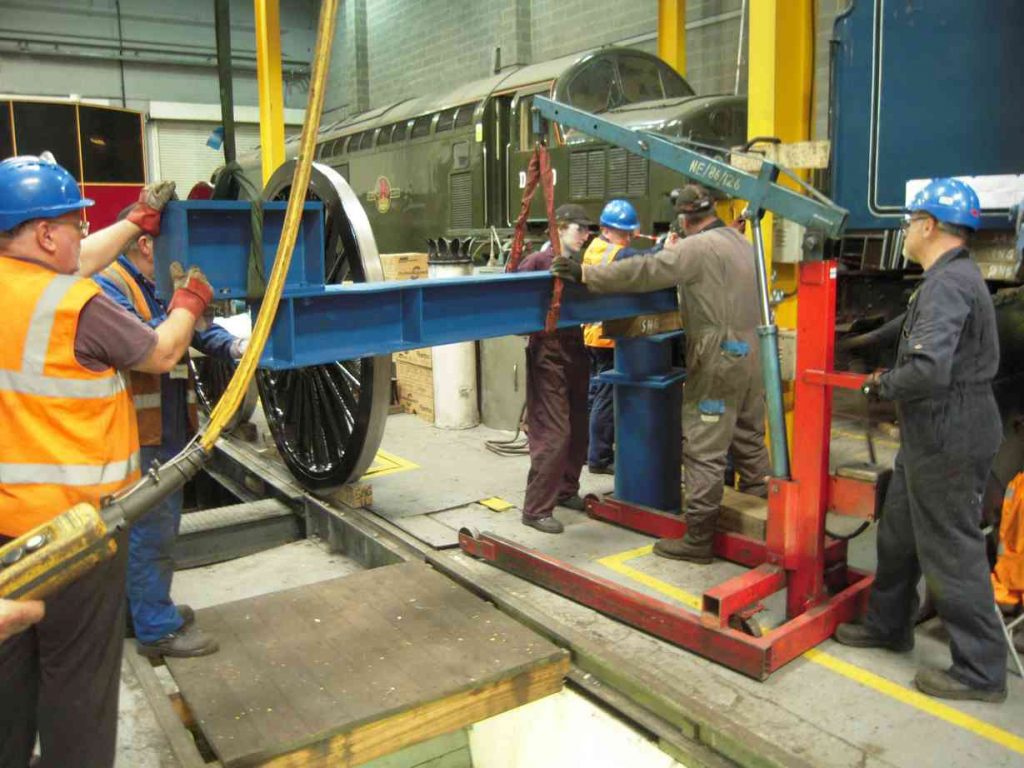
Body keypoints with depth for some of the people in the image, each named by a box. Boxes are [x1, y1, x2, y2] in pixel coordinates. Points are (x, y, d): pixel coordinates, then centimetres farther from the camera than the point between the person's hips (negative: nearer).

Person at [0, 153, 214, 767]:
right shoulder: (75, 305, -20)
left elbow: (80, 263, 17)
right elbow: (161, 355, -7)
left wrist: (139, 220, 28)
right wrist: (190, 302, 12)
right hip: (74, 518, -8)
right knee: (79, 671, 8)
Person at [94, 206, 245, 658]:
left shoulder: (160, 285, 16)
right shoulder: (108, 283, -13)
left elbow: (196, 330, 8)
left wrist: (234, 346, -10)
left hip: (169, 428, 10)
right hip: (138, 433, -10)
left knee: (162, 525, 20)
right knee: (151, 530, -2)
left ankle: (152, 605, 34)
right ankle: (156, 628, 9)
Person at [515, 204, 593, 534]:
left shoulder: (578, 265, 12)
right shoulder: (539, 261, -9)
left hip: (576, 351, 8)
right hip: (548, 354, -7)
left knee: (578, 430, 15)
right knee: (553, 434, -7)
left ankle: (566, 491, 33)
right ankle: (536, 509, 2)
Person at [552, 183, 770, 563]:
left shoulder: (697, 248, -13)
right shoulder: (741, 242, 14)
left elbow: (645, 272, -21)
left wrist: (585, 274, -20)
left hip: (719, 361, -9)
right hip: (751, 355, 9)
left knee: (704, 450, -4)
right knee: (749, 438, 17)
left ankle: (697, 539, 1)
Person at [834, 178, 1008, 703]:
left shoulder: (947, 283, -22)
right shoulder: (956, 277, 13)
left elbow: (928, 369, -32)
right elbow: (910, 328, 23)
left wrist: (881, 386, -15)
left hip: (948, 443, -11)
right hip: (934, 437, 11)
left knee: (953, 553, 0)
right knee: (898, 535, 21)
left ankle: (980, 671, 13)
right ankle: (886, 626, 37)